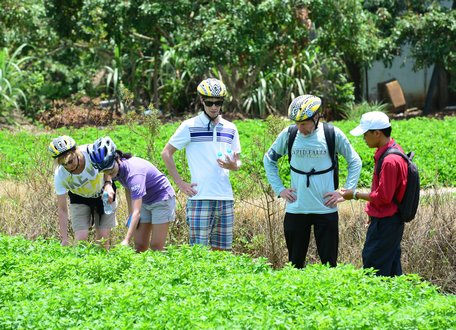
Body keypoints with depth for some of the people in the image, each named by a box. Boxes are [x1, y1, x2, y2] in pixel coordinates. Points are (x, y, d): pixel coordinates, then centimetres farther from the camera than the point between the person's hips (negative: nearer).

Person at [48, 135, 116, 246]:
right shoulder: (60, 176, -30)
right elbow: (62, 209, -22)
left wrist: (108, 184, -30)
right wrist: (64, 239, -25)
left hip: (103, 193, 0)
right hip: (80, 199, 0)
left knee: (103, 238, -4)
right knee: (81, 238, -14)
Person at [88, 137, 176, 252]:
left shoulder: (134, 172, -36)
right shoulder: (118, 169, -14)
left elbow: (137, 212, -41)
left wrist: (126, 240, -45)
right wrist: (130, 215, 9)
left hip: (162, 199, -8)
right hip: (145, 201, 8)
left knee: (156, 247, -11)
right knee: (140, 246, 1)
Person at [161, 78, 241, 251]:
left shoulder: (230, 129, 12)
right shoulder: (190, 126, -1)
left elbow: (237, 162, 17)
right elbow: (166, 153, 3)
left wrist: (233, 165, -8)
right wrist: (180, 183, -4)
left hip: (225, 198, 4)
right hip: (200, 198, -4)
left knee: (221, 250, 8)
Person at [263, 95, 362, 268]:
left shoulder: (333, 134, -4)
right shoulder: (288, 135, 0)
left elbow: (354, 161, 9)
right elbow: (269, 159, 16)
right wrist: (279, 189, 7)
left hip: (326, 208, -2)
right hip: (295, 209, 2)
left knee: (329, 262, 2)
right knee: (295, 262, 7)